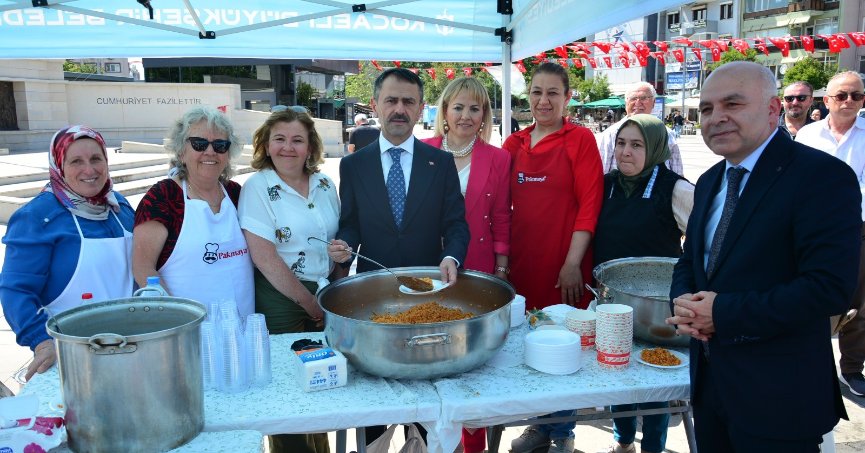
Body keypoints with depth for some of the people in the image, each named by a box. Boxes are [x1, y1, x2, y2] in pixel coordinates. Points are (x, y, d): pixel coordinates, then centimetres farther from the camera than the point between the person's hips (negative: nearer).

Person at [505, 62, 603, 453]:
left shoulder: (580, 139, -3)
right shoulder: (514, 144, 9)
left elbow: (589, 203, -9)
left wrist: (573, 263, -13)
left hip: (563, 267, -4)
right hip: (521, 262, 4)